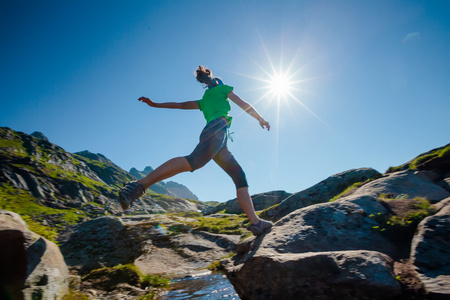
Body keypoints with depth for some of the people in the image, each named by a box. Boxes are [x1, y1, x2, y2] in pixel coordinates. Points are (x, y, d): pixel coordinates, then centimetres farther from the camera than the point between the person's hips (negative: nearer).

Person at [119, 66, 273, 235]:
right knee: (195, 161, -33)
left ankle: (255, 222, -5)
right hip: (218, 128, -8)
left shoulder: (203, 101, 36)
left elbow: (180, 105, 33)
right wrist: (260, 119, 30)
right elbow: (245, 105, 19)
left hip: (218, 144, 8)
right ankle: (140, 184, -42)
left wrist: (154, 104, 38)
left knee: (240, 177, 3)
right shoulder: (222, 89, 21)